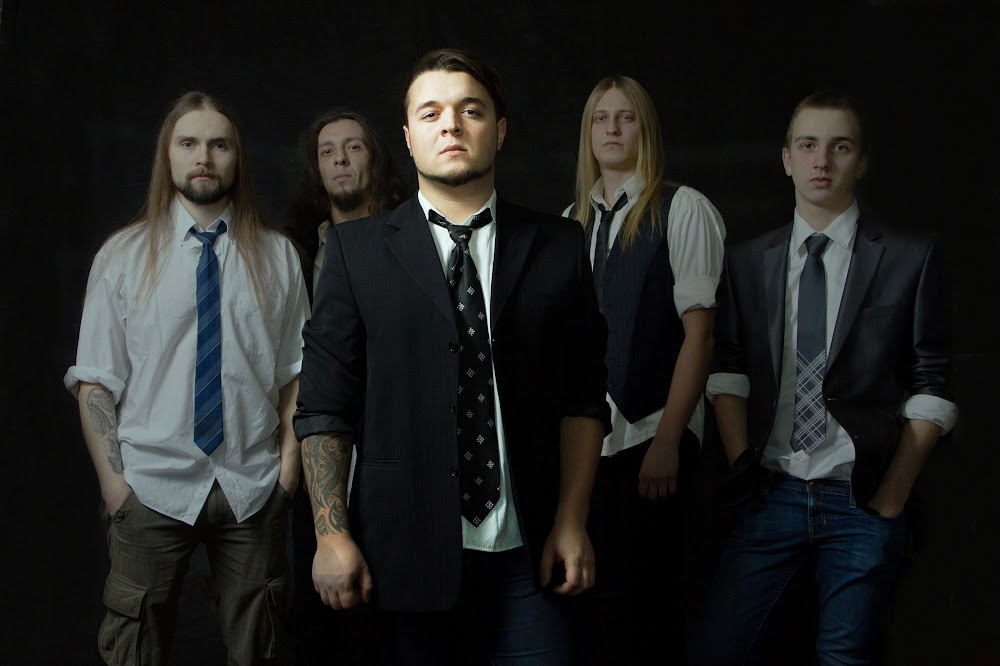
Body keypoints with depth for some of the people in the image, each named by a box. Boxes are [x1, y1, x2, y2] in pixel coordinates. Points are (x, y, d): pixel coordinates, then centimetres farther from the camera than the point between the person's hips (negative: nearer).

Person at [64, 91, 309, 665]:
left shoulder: (278, 257, 5)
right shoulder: (124, 257, 3)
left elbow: (297, 370, 6)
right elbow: (96, 382, 0)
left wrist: (289, 461, -4)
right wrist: (114, 482, -7)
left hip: (254, 489, 1)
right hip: (153, 488, -1)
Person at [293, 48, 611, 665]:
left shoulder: (558, 246, 7)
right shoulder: (357, 249, 4)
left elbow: (583, 396, 6)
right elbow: (324, 405, 1)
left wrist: (572, 521, -2)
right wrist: (333, 535, -5)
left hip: (526, 554, 1)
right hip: (406, 555, -1)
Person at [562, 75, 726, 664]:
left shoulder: (684, 210, -3)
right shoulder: (571, 221, 14)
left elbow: (700, 333, -9)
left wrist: (666, 443, -14)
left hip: (651, 441, -5)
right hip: (583, 442, 5)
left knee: (636, 598, -5)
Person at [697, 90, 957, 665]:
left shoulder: (911, 259, 3)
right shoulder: (749, 262, 12)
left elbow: (931, 387, 1)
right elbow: (728, 373, 8)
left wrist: (894, 494, -3)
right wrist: (743, 464, -2)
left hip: (863, 504, -2)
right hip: (772, 495, 2)